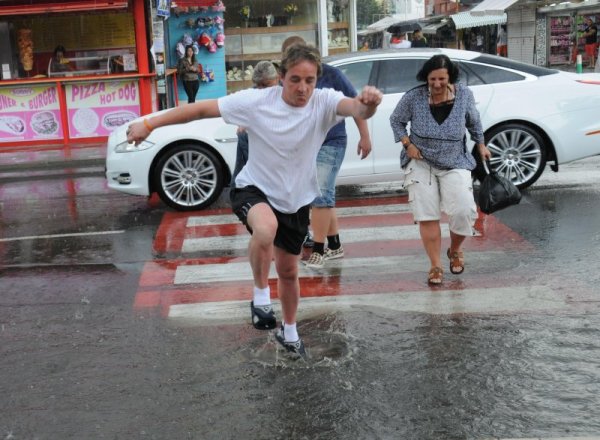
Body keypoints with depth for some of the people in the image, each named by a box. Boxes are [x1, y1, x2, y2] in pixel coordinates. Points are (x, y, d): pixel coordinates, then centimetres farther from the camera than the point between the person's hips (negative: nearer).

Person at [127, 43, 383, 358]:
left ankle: (289, 332, 42)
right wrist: (149, 124, -16)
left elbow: (358, 109, -36)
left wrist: (368, 103, -61)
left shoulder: (324, 102, -16)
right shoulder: (256, 101, -20)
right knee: (266, 228, -39)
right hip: (254, 190, -3)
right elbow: (201, 109, -15)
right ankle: (261, 294, -14)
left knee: (289, 270, 16)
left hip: (296, 201, 3)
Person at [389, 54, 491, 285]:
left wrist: (481, 145, 19)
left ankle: (455, 250, 19)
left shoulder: (464, 94, -6)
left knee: (464, 212, -12)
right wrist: (407, 144, -7)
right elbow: (396, 120, 4)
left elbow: (473, 121, 13)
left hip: (455, 162, 1)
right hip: (420, 162, -1)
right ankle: (436, 266, 9)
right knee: (427, 216, -5)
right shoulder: (413, 97, -12)